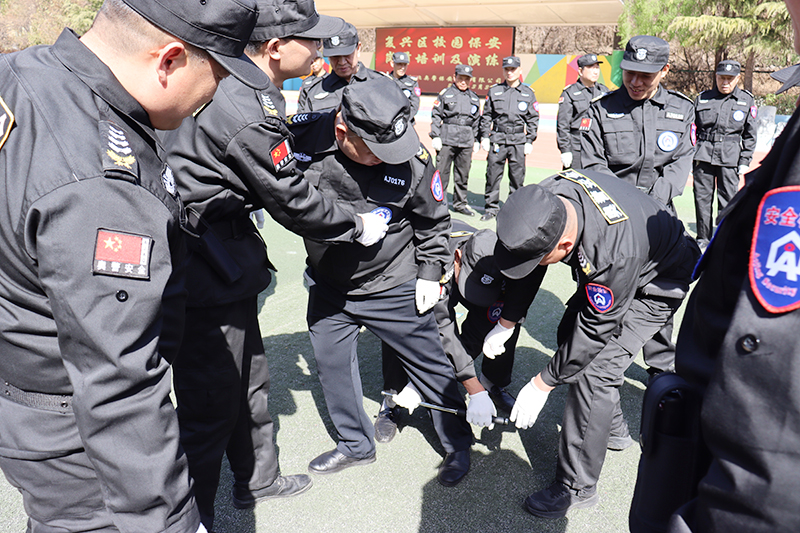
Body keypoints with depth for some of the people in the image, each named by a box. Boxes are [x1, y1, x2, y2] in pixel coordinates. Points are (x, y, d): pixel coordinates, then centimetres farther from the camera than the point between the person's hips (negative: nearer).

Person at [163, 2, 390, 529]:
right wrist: (358, 226, -1)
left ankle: (256, 477, 41)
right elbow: (294, 202, -16)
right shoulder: (250, 116, -25)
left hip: (220, 262, 10)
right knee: (212, 399, 2)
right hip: (209, 271, -10)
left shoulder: (226, 81, 5)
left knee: (248, 374, 22)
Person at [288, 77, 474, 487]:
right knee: (331, 364, 15)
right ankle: (355, 444, 39)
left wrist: (430, 273, -2)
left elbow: (433, 222, -3)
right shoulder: (303, 136, -19)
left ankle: (458, 442, 33)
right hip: (328, 285, 3)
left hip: (393, 287, -3)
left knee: (429, 362, 8)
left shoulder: (413, 161, -20)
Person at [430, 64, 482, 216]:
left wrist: (476, 140, 16)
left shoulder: (474, 98, 14)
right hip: (447, 139, -3)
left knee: (463, 174, 9)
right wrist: (435, 136, -6)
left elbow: (477, 121, 19)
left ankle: (460, 203, 20)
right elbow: (436, 115, 1)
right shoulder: (445, 94, 3)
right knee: (442, 172, -4)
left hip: (466, 141, 4)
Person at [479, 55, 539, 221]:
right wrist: (484, 137, 3)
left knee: (517, 176, 2)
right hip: (497, 139, 0)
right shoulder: (494, 91, 9)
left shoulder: (528, 93, 8)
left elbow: (533, 119, 8)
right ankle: (491, 208, 11)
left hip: (518, 140, 0)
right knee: (493, 174, -1)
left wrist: (530, 141, 2)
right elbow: (486, 116, 11)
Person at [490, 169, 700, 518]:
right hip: (608, 269, 8)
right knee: (569, 333, 13)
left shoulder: (614, 250, -45)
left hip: (658, 281, -8)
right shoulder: (544, 201, -25)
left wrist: (542, 384, -20)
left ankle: (577, 488, -1)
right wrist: (506, 323, -5)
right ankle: (613, 427, 34)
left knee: (594, 368, -16)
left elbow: (596, 329, -30)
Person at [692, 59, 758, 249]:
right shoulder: (702, 98, 9)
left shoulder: (747, 101, 8)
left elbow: (750, 135, 9)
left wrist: (744, 161, 2)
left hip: (730, 157, -1)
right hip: (703, 155, 1)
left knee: (728, 199, -2)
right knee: (702, 197, 3)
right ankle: (703, 237, 15)